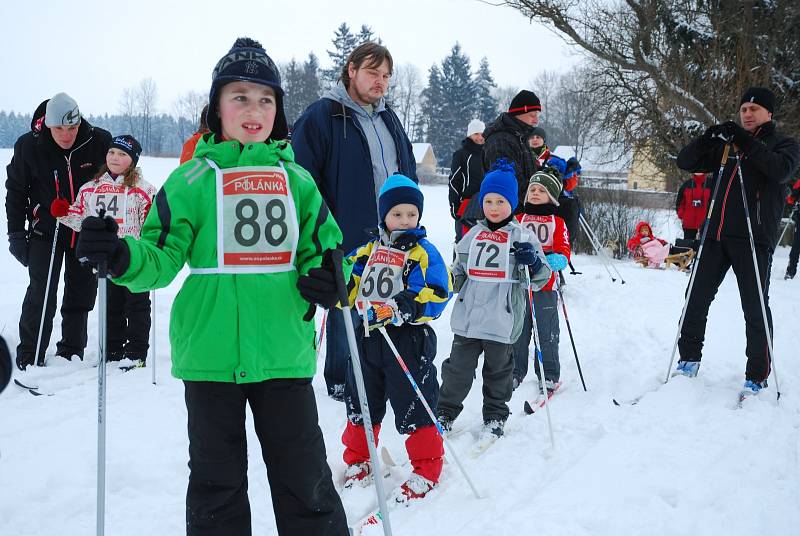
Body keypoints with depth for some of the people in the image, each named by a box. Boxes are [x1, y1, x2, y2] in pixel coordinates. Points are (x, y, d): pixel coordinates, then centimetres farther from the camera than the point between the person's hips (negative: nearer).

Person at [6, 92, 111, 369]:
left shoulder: (99, 142, -12)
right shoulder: (29, 146, -11)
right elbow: (16, 191, 1)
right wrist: (16, 233, -1)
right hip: (46, 229, -1)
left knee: (81, 294, 8)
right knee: (41, 294, -8)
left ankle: (71, 352, 22)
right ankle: (29, 357, 5)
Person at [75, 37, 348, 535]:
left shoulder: (297, 179, 8)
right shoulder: (192, 180, 1)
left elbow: (320, 250, 14)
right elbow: (162, 257, -4)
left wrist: (326, 280, -8)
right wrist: (120, 256, -25)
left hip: (284, 351, 1)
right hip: (211, 352, -1)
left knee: (305, 477, 10)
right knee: (217, 480, 12)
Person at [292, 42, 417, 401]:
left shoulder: (389, 119, 14)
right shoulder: (322, 116, -9)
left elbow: (408, 172, 23)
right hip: (346, 240, -7)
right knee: (346, 312, 5)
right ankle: (339, 381, 21)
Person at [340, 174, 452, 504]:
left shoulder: (423, 251, -6)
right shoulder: (369, 250, 11)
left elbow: (438, 293, -16)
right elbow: (351, 288, 17)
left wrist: (412, 306, -32)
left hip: (407, 340, -6)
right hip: (368, 337, 6)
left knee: (413, 406, 0)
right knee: (361, 402, 15)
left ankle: (426, 470, 14)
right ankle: (358, 460, 33)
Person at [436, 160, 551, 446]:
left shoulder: (523, 237, -1)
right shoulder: (473, 235, 9)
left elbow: (541, 279, 0)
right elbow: (459, 268, 24)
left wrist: (534, 262, -21)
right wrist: (450, 280, 4)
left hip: (502, 318, -3)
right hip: (467, 315, 3)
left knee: (498, 369, 11)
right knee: (458, 366, 7)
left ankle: (495, 417, 27)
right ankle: (445, 414, 21)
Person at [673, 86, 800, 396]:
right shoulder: (726, 147, 17)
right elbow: (685, 162, 12)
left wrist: (747, 142, -17)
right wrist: (709, 138, -5)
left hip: (753, 238, -4)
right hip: (716, 235, 4)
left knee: (755, 307, -1)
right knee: (697, 298, 6)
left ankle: (757, 375, 9)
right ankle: (689, 358, 20)